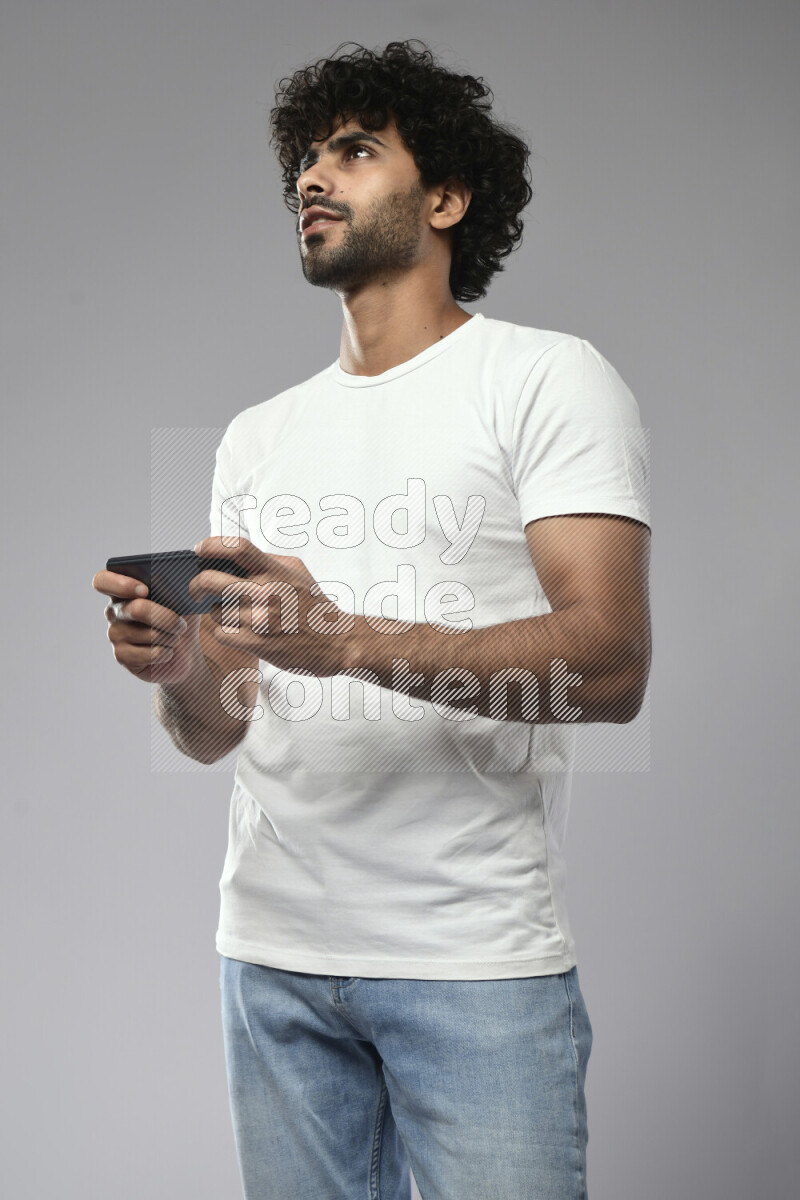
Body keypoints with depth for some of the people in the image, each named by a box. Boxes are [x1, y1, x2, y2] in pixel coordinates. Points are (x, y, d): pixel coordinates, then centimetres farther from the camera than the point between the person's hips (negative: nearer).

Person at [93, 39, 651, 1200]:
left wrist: (345, 641, -26)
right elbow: (218, 730, 13)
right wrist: (174, 665, -11)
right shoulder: (257, 435, 16)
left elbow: (610, 664, -14)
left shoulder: (548, 377, 0)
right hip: (272, 951, 5)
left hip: (476, 959, -4)